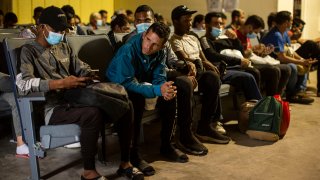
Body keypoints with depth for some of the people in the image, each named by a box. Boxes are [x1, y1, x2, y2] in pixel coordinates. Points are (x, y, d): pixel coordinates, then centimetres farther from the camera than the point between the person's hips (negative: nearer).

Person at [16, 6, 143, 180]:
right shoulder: (29, 51, -2)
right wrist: (61, 83, -27)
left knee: (125, 105, -10)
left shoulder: (63, 47, 20)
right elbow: (22, 84, -19)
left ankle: (125, 163, 0)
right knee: (92, 114, -37)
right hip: (54, 107, -7)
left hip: (74, 99, 7)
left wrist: (88, 75, -5)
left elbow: (82, 68, 21)